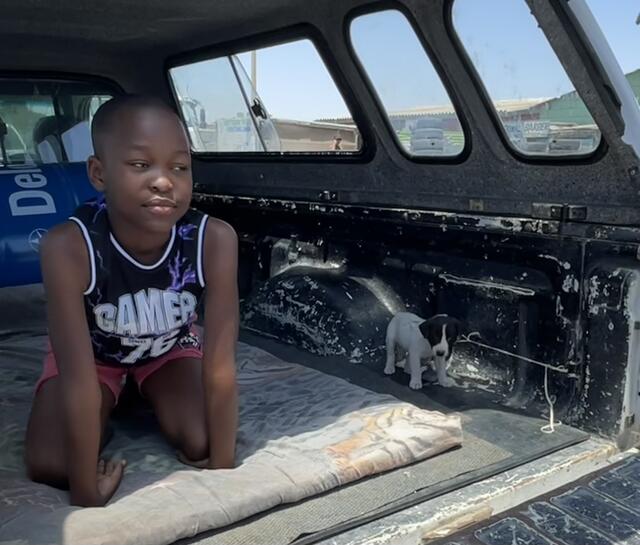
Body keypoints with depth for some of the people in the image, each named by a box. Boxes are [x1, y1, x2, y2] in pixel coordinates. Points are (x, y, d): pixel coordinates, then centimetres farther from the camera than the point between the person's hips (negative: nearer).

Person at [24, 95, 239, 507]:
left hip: (170, 345, 1)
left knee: (200, 444, -16)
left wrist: (223, 471, -25)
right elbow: (79, 380, -35)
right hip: (91, 349, -1)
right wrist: (86, 494, -28)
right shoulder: (69, 246, -39)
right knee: (50, 466, -16)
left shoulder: (214, 239, -36)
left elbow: (221, 368, -30)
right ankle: (116, 397, 16)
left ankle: (148, 392, 17)